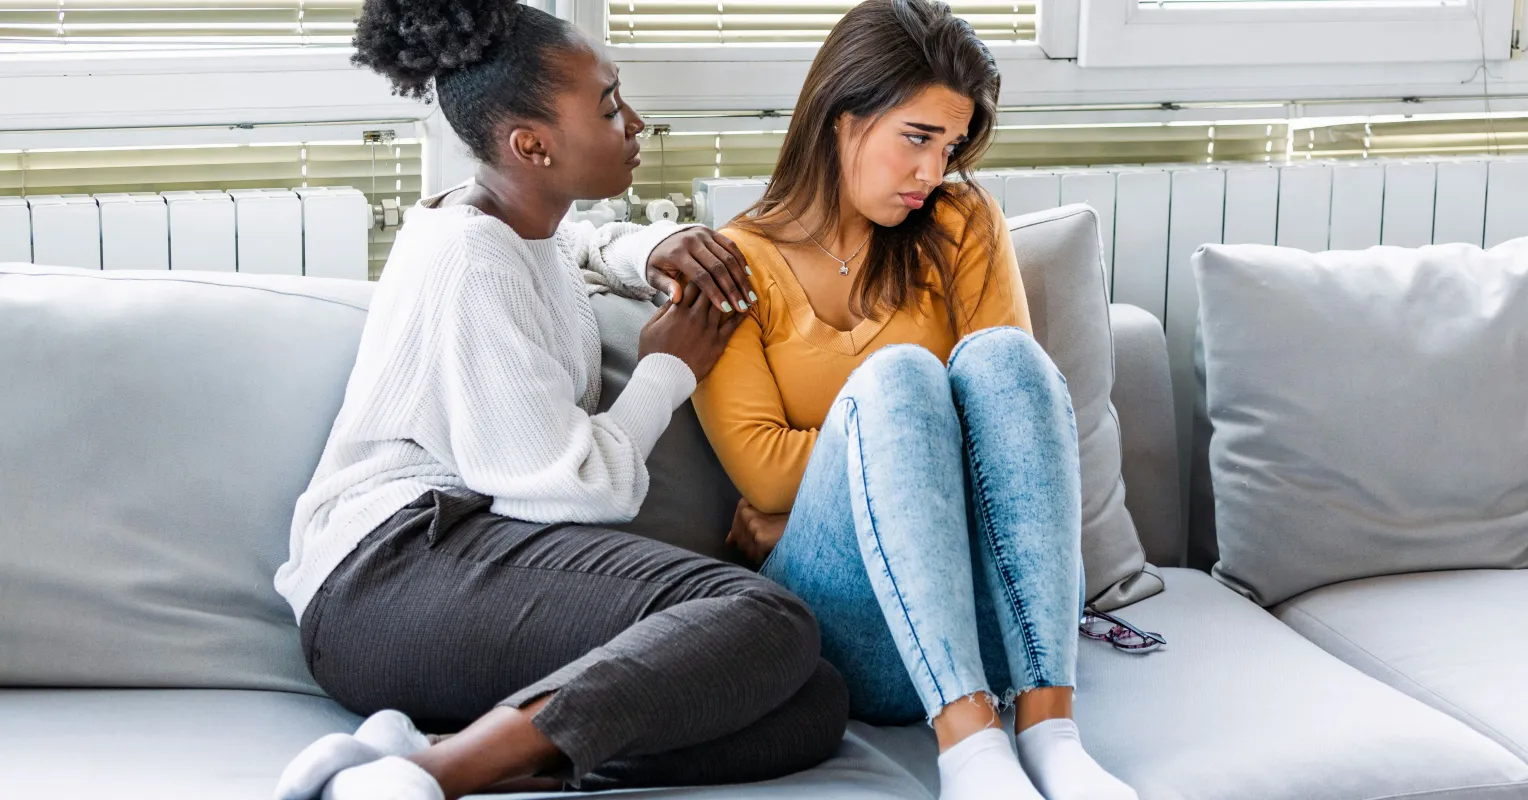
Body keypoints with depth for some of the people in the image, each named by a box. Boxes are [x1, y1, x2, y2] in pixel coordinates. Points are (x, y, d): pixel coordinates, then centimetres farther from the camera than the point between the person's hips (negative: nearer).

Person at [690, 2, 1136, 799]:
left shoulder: (962, 225, 14)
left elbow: (1013, 390, 1)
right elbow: (759, 464, -5)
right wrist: (907, 432, -7)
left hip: (993, 601, 2)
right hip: (845, 601, -2)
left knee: (997, 356, -24)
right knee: (896, 373, -28)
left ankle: (1048, 728, -35)